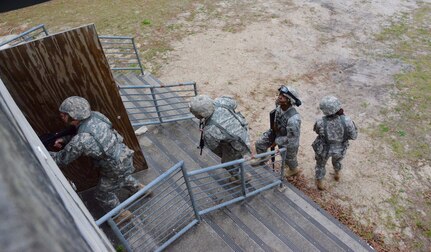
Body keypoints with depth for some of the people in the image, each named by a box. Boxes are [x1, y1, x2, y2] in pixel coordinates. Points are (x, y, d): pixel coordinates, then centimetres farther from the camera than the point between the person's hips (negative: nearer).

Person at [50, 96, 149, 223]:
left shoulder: (80, 141, -31)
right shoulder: (95, 115, -11)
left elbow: (60, 160, -13)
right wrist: (65, 140, -3)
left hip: (116, 169, -6)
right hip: (125, 156, 7)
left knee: (103, 195, 21)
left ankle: (122, 214, 39)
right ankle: (140, 189, 54)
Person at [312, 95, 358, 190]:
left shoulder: (320, 123, -34)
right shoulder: (346, 120, -32)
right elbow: (353, 136, -16)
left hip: (324, 149, -1)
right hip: (340, 149, 2)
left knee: (321, 164, 31)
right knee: (337, 160, 38)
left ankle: (319, 183, 55)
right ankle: (337, 174, 68)